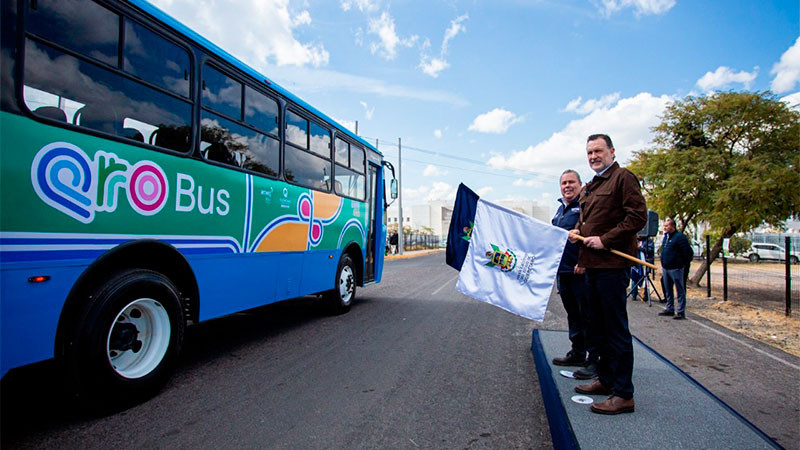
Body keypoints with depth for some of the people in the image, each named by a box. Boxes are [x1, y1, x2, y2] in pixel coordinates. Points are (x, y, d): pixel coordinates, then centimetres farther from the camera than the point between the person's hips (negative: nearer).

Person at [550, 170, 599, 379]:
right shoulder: (561, 208, 19)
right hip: (563, 270, 9)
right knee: (573, 314, 17)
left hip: (581, 271, -9)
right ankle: (578, 353, 30)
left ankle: (594, 360, 7)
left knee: (587, 315, -2)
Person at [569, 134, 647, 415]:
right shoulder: (589, 188, 20)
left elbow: (638, 216, -16)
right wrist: (578, 232, 9)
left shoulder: (623, 178, -6)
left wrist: (605, 240, -19)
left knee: (616, 329, -3)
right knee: (598, 327, 17)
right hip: (593, 265, 9)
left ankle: (623, 394, 7)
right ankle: (606, 380, 31)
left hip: (612, 264, -9)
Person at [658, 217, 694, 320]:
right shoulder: (666, 236, 14)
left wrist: (683, 264, -6)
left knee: (680, 291, -1)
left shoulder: (680, 237, -13)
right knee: (668, 291, 15)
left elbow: (689, 253, -15)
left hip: (675, 269, -9)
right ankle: (670, 309, 25)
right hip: (666, 268, 9)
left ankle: (681, 312, 3)